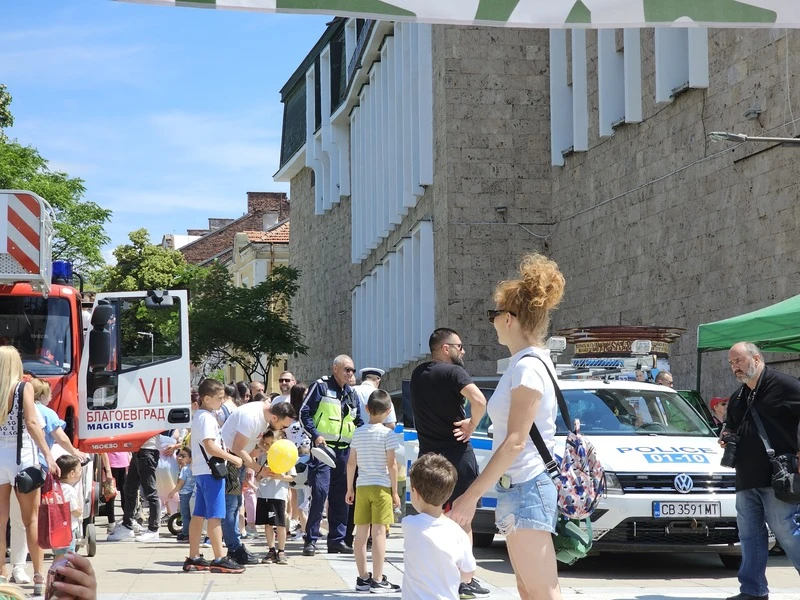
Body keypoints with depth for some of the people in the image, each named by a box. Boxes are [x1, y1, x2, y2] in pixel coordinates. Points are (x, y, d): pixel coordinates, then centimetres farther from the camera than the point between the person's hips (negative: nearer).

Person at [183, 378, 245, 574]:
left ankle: (193, 558, 15)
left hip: (202, 471, 10)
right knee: (215, 515, -8)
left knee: (199, 514, 11)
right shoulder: (206, 418, -15)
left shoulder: (201, 416, 17)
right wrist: (233, 458, -17)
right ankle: (219, 559, -7)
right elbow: (210, 447, -22)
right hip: (210, 471, -10)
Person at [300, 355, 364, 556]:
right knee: (320, 491, -14)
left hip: (344, 449, 6)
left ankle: (337, 539, 14)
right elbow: (304, 413, -6)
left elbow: (358, 422, 26)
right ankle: (311, 539, -9)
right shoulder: (320, 386, -1)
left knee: (340, 496, 8)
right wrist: (315, 435, -17)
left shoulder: (352, 394, 18)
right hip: (324, 447, -6)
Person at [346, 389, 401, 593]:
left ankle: (363, 578, 14)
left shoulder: (358, 432, 7)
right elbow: (391, 465, -10)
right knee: (379, 532, -6)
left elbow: (351, 463, 9)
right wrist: (395, 492, -4)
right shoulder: (387, 434, -8)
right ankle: (377, 580, -7)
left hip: (362, 486, 5)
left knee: (361, 533, 9)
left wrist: (350, 488, 16)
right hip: (381, 487, -5)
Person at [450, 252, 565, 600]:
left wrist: (471, 496, -20)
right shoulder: (529, 362, 15)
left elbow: (515, 441, -20)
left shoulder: (528, 366, -15)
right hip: (520, 488, 11)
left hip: (526, 489, -11)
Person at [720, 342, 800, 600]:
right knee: (750, 535, 8)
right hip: (746, 479, 8)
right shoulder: (737, 398, 20)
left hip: (778, 478, -8)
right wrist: (726, 436, 13)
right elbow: (731, 426, 35)